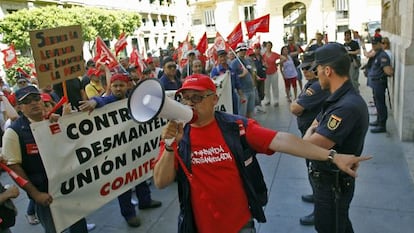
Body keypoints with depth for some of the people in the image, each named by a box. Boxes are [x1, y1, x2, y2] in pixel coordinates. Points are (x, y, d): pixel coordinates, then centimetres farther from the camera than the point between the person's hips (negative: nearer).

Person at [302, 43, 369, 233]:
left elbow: (309, 147, -30)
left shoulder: (347, 107, -31)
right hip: (328, 179, 9)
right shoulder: (339, 99, 2)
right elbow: (314, 126, 12)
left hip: (333, 185, -9)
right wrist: (312, 133, -8)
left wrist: (310, 134, -10)